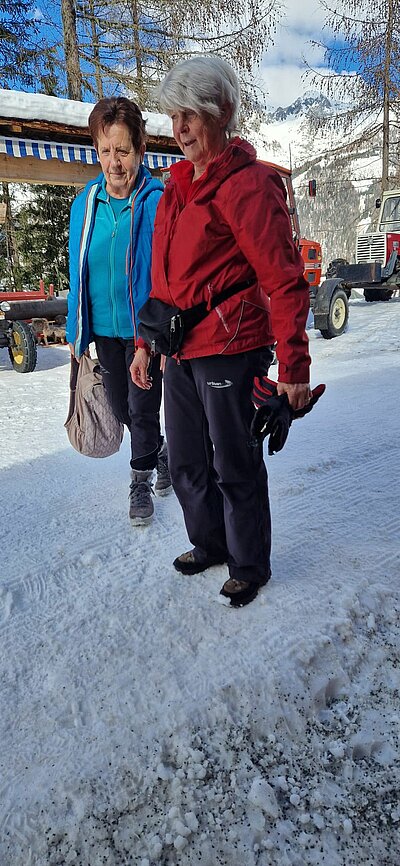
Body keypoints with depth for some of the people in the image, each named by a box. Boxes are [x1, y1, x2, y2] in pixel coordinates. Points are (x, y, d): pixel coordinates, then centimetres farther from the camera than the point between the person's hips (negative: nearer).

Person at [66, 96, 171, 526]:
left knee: (142, 409, 3)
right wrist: (76, 332, 8)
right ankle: (160, 451, 42)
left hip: (146, 329, -5)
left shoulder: (158, 202, -11)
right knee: (121, 408, 16)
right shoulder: (85, 203, 2)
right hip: (103, 329, 5)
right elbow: (78, 274, 8)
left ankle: (141, 481, 26)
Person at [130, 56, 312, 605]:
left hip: (229, 349, -8)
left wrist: (294, 365, -17)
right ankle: (211, 544, 39)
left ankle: (249, 567, 27)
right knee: (187, 466, 16)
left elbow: (285, 281, -14)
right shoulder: (177, 188, 16)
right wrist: (146, 344, 18)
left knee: (235, 468, 5)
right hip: (180, 354, 8)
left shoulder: (248, 183, -9)